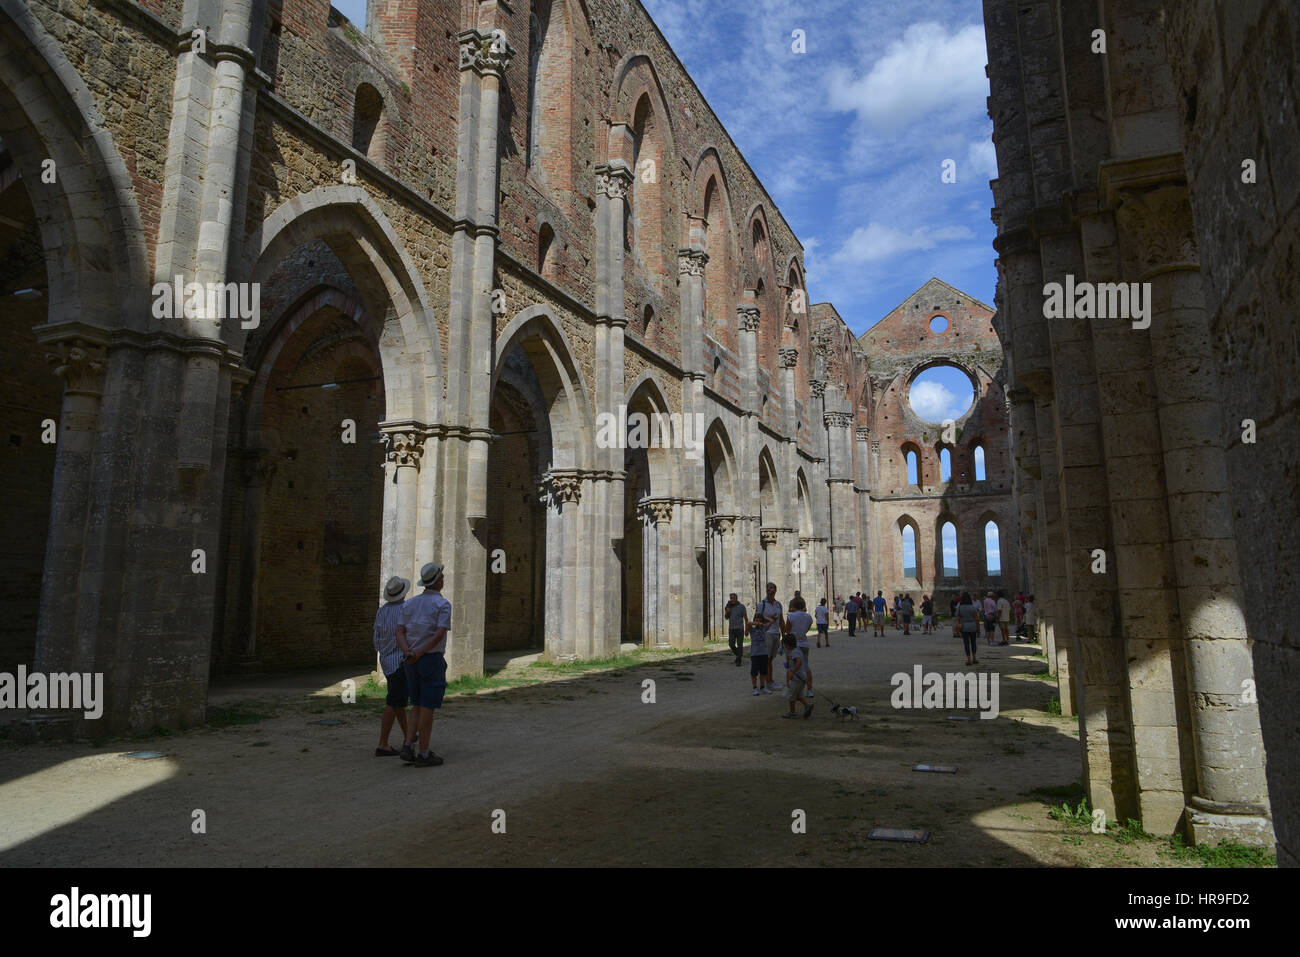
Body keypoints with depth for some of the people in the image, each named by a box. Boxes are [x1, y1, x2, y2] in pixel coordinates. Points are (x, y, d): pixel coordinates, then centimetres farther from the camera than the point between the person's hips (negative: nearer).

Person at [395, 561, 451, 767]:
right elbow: (439, 635, -21)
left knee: (418, 706, 16)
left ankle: (408, 748, 7)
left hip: (413, 662, 6)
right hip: (432, 660, -6)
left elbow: (400, 633, 1)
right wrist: (418, 654, -16)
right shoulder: (443, 605, -9)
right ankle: (424, 754, 4)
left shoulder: (410, 604, 11)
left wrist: (409, 654, -13)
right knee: (428, 707, 0)